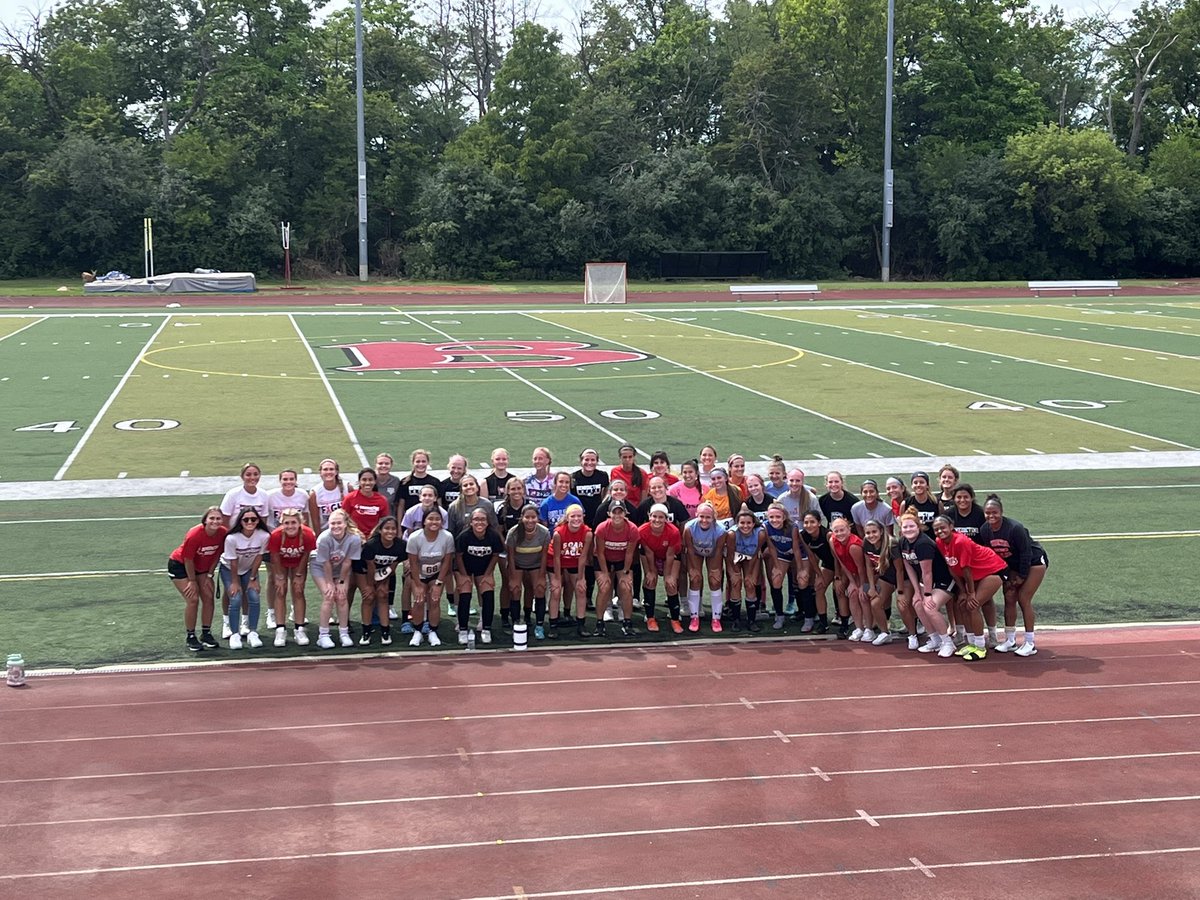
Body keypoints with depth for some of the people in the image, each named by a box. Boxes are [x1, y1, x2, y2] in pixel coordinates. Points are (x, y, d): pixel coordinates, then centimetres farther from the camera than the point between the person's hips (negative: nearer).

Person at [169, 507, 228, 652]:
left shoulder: (223, 533, -21)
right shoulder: (194, 535, -35)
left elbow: (217, 555, -4)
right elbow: (188, 559, -23)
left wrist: (209, 575, -2)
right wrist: (192, 581, -14)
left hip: (201, 566, 5)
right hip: (180, 565, -5)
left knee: (208, 597, 0)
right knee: (193, 599, -12)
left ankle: (206, 633, 15)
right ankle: (190, 637, 2)